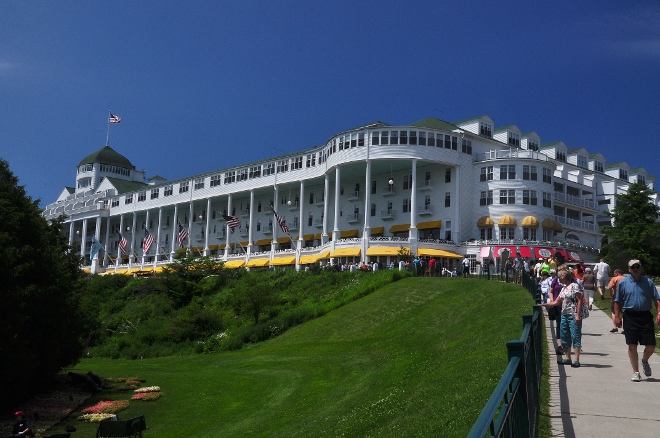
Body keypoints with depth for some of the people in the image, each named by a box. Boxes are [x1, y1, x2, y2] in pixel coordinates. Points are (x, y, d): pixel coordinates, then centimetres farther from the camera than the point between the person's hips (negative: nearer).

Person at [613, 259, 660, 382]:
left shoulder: (648, 282, 5)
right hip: (630, 316, -1)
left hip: (646, 316, 1)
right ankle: (636, 372, 14)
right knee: (632, 346, 1)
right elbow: (617, 301, 7)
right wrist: (616, 316, 0)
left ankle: (644, 361, 35)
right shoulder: (623, 283, 3)